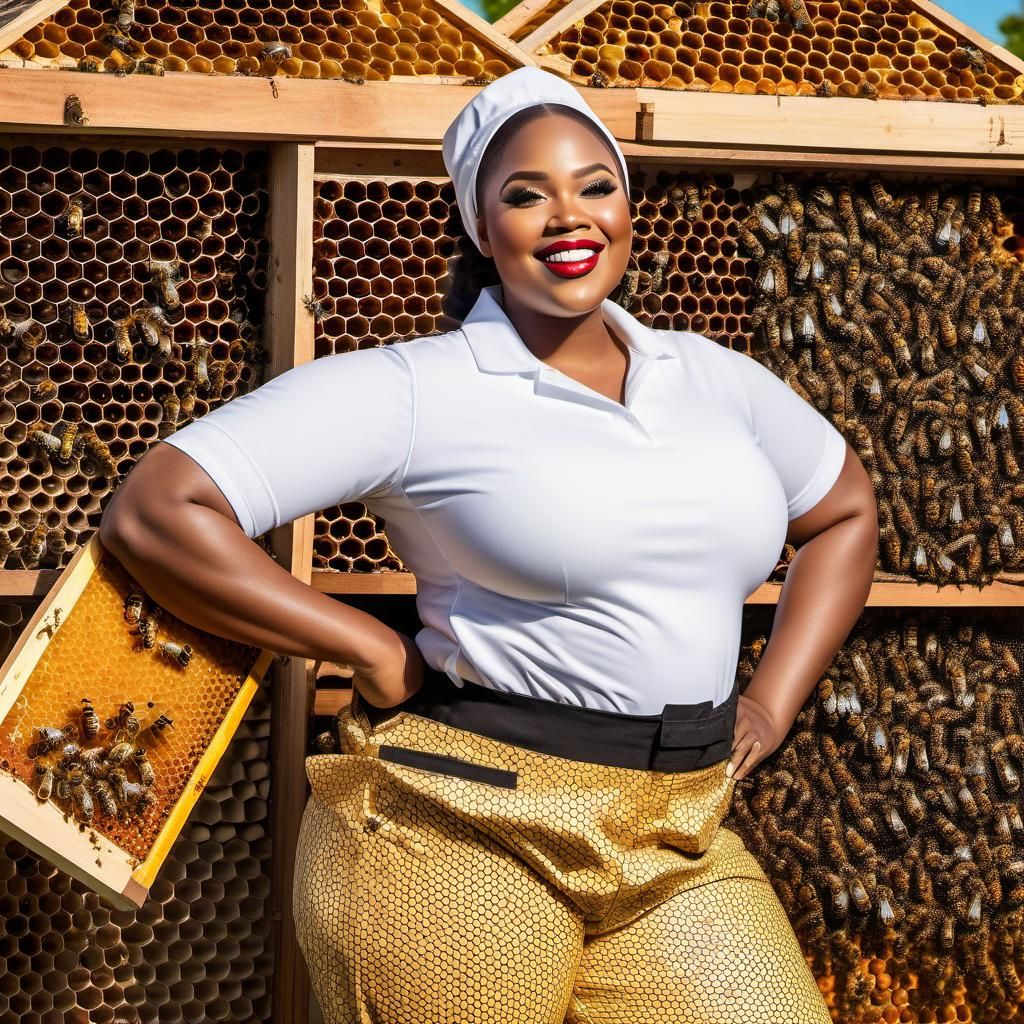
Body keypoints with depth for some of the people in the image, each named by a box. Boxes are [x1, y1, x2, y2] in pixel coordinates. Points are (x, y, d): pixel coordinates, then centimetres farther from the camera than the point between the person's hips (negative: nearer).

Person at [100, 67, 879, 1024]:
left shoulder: (711, 378, 11)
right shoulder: (413, 389, -7)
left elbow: (845, 509, 28)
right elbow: (153, 513, -13)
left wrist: (771, 705, 15)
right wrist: (377, 654, -10)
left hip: (678, 852, 5)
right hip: (462, 834, -5)